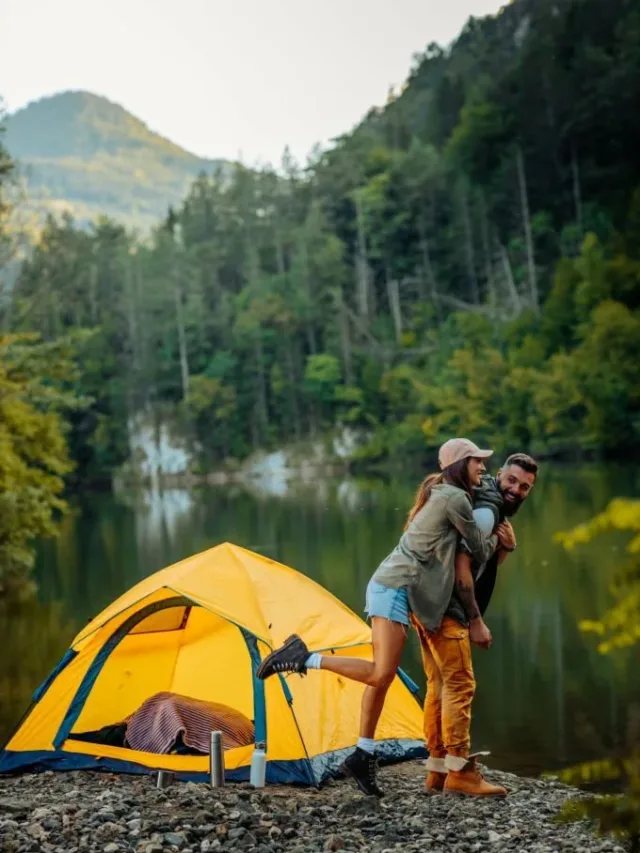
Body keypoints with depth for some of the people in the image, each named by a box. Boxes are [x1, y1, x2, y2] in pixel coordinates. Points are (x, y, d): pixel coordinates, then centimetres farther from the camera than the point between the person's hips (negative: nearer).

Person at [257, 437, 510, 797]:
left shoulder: (438, 495, 19)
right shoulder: (455, 499, -9)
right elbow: (480, 551, -1)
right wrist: (495, 538, 20)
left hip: (393, 585, 10)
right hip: (396, 587, -10)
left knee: (383, 675, 9)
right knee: (381, 674, -17)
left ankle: (363, 755, 11)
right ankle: (304, 658, -13)